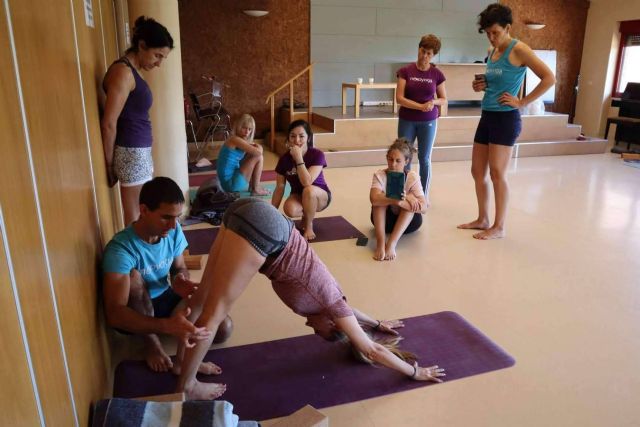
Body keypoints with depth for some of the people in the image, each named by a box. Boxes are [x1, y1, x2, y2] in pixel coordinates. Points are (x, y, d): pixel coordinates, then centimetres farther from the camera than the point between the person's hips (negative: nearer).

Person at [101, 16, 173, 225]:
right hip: (131, 153, -9)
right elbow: (109, 123, -17)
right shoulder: (123, 71, -15)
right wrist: (109, 163, -10)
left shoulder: (132, 71, 14)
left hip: (140, 151, 9)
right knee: (136, 219, -1)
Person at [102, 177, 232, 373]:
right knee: (134, 276, -37)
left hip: (165, 298, 3)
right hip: (135, 312, -3)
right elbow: (114, 314, -39)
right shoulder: (121, 248, -32)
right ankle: (151, 342, -13)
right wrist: (167, 326, -54)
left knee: (224, 328, -16)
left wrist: (179, 280, -26)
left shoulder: (173, 231, -15)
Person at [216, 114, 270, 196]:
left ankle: (251, 186, 15)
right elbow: (258, 152, -20)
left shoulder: (242, 141, 13)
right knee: (259, 157, -7)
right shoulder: (235, 139, -16)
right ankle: (256, 189, 2)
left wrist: (252, 146, 0)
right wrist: (258, 146, 2)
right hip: (231, 183, -10)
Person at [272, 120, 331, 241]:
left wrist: (299, 158, -35)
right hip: (298, 196, 3)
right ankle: (307, 215, 5)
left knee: (308, 190, -38)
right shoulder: (284, 159, -11)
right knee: (290, 209, -32)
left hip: (320, 196, -3)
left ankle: (309, 226, -13)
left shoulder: (317, 155, -22)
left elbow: (307, 182, -34)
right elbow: (280, 187, -5)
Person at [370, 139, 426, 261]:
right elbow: (374, 199, -35)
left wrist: (400, 202, -43)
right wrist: (394, 200, -51)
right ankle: (380, 243, -41)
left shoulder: (412, 177, -15)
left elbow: (423, 207, -27)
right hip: (384, 219, 0)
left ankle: (392, 243, -40)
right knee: (381, 198, -28)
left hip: (408, 222, 0)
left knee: (409, 200, -29)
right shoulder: (379, 175, -15)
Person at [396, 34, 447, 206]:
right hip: (406, 120, 0)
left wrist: (433, 102, -17)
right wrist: (420, 106, -20)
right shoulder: (405, 71, -5)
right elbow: (399, 98, -10)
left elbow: (444, 99, 5)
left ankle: (425, 194, 18)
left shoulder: (437, 74, -2)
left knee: (424, 158, 6)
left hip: (428, 122, 0)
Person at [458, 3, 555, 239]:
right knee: (477, 171, 10)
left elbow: (549, 78, -15)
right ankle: (483, 219, 25)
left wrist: (522, 102, -14)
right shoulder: (492, 51, 13)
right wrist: (480, 86, 5)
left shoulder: (518, 50, -10)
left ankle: (499, 227, 9)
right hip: (487, 117, 8)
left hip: (505, 119, -8)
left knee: (497, 174, -3)